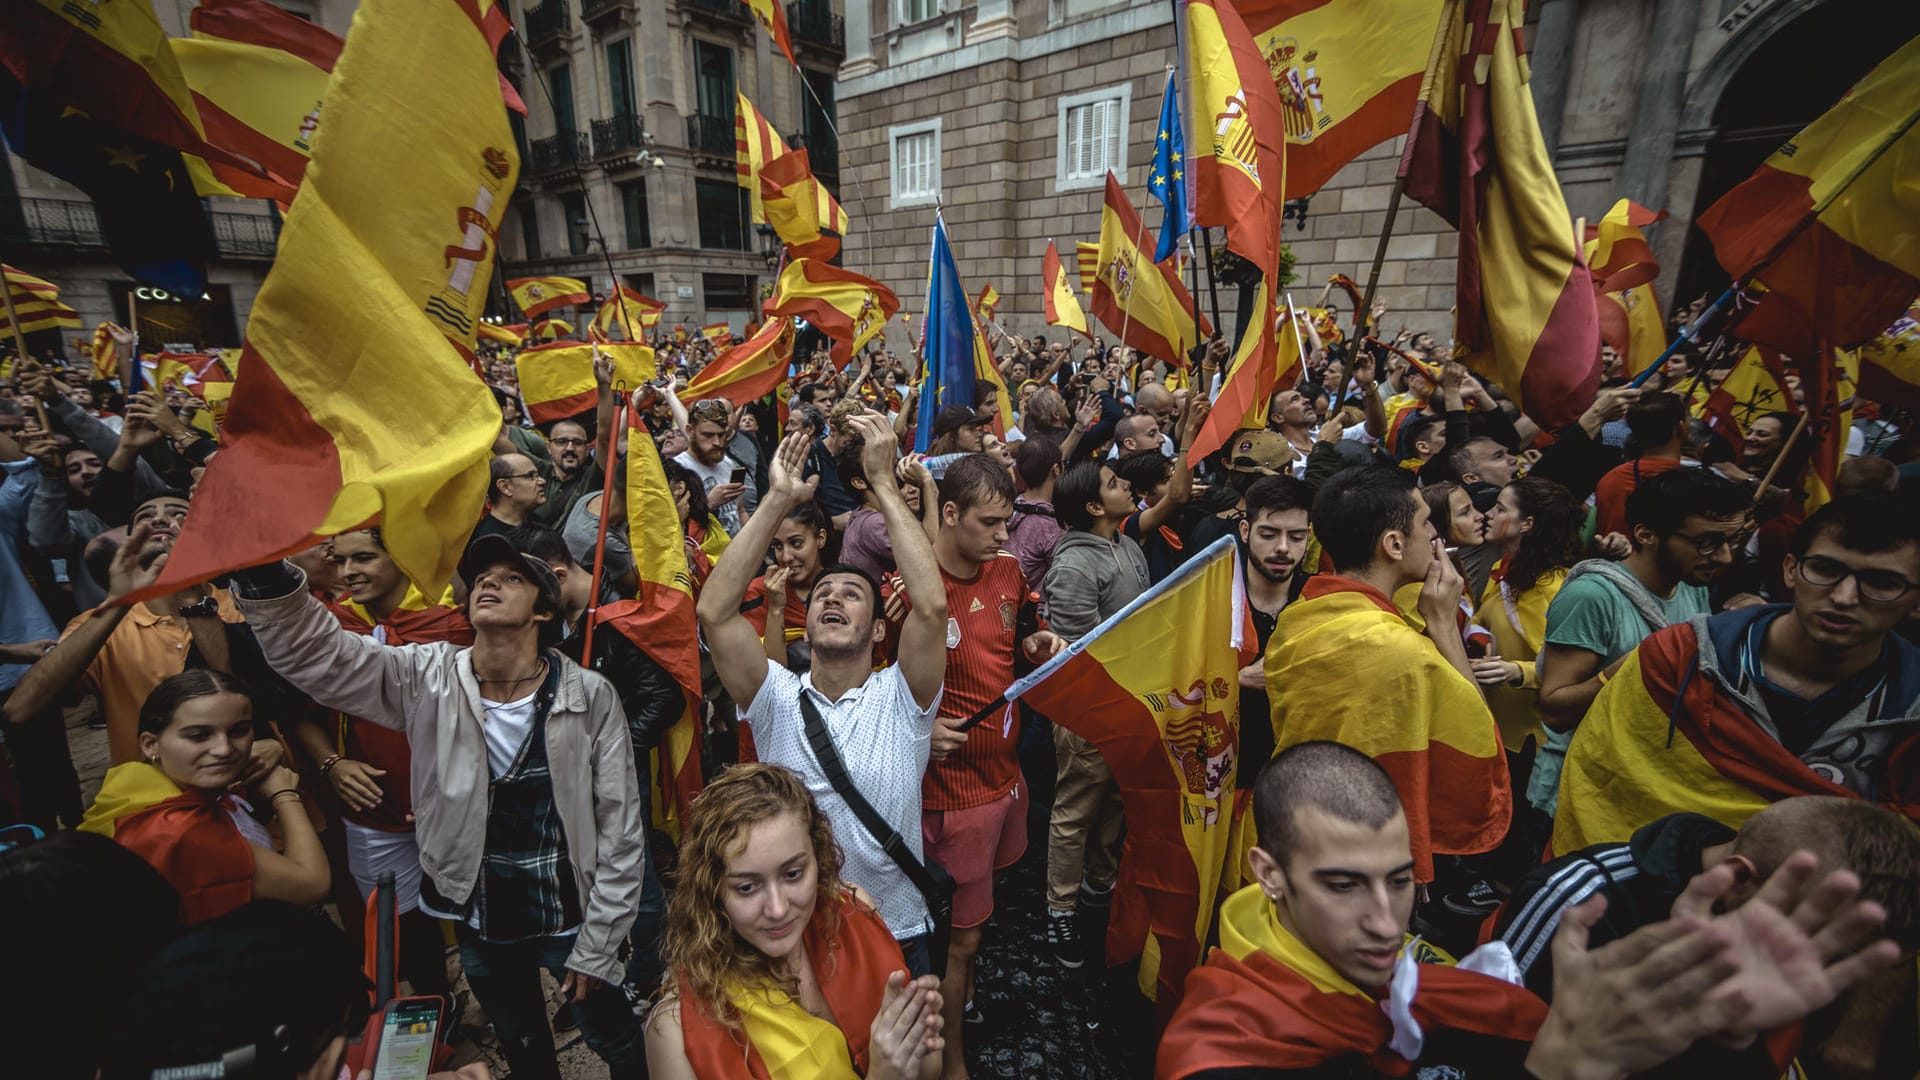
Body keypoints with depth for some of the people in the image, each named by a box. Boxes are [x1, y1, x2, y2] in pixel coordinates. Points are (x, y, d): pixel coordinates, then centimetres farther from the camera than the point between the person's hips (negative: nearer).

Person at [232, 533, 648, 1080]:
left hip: (568, 921, -2)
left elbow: (620, 834, -14)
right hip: (477, 922, 3)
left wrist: (596, 948, -10)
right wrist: (263, 568, -39)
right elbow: (309, 651, -22)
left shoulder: (591, 697, -19)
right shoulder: (427, 677, -10)